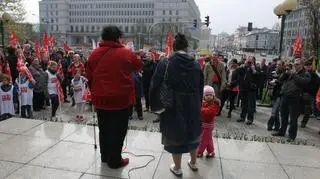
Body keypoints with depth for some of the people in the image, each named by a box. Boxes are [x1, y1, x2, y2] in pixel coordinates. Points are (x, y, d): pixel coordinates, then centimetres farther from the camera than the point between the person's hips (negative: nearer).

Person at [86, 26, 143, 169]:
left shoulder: (94, 54, 3)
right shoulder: (126, 53, -9)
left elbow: (89, 77, 9)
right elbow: (139, 66, 8)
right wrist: (135, 56, 26)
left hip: (100, 99, 5)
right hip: (120, 99, -4)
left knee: (104, 129, 20)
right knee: (117, 131, 8)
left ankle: (105, 156, 36)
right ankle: (114, 161, 19)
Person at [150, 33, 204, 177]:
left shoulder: (165, 64, -13)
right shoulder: (196, 65, -3)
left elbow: (154, 87, -12)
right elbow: (201, 89, 3)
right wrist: (197, 104, 16)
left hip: (173, 108, -3)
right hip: (193, 107, 3)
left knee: (175, 135, 13)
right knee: (192, 133, 23)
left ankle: (177, 169, 29)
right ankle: (193, 163, 42)